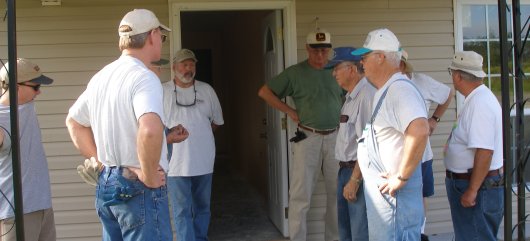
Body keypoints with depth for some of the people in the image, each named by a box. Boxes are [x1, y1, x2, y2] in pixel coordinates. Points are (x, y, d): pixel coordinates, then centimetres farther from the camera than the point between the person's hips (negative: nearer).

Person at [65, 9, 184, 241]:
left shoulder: (101, 76, 10)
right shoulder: (144, 77, -17)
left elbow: (73, 122, 23)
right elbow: (151, 130, -36)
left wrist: (100, 160, 15)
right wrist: (149, 175, -21)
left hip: (105, 184, 9)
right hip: (138, 188, -8)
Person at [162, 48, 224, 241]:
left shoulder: (206, 90, 6)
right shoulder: (163, 91, -4)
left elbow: (217, 121, 16)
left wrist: (200, 132, 11)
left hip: (203, 161, 4)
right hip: (176, 162, -3)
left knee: (202, 208, 15)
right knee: (182, 212, -2)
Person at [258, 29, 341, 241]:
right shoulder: (295, 73, -3)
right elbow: (264, 92, -1)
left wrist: (343, 115, 4)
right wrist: (289, 111, -6)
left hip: (335, 138, 4)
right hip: (307, 138, -4)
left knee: (337, 192, 10)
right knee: (301, 194, -1)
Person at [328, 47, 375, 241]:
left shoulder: (366, 95, -20)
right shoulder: (351, 96, 13)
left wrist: (354, 181, -22)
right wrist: (345, 174, 16)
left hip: (359, 173, -10)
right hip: (345, 169, 10)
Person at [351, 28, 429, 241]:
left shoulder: (400, 89, -18)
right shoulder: (383, 92, 15)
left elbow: (419, 132, -31)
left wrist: (401, 177, -25)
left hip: (393, 191, -10)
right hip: (381, 190, 10)